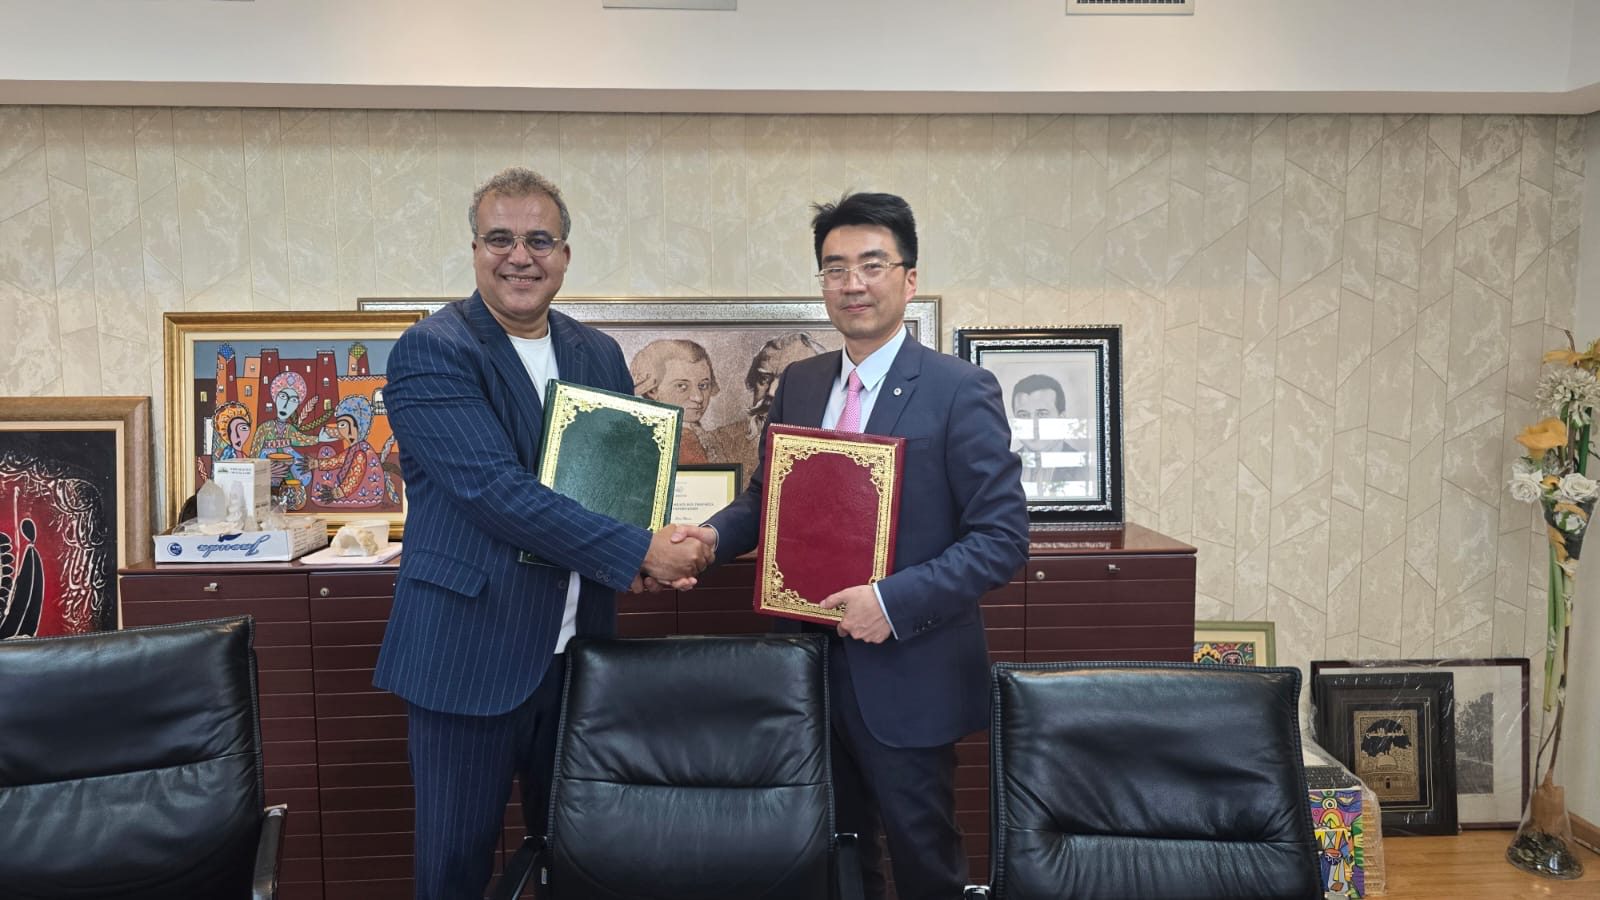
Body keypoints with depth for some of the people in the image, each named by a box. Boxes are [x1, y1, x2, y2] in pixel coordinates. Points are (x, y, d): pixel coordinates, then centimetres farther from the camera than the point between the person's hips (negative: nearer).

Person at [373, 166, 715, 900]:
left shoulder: (599, 354, 8)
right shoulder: (431, 352, -11)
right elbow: (495, 490, -22)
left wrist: (658, 549, -7)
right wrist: (636, 551, -22)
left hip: (577, 645, 6)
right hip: (469, 650, -5)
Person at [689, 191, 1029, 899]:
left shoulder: (960, 390, -11)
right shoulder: (798, 384, 7)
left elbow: (1002, 537, -14)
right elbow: (768, 495, 15)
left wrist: (894, 601, -23)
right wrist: (715, 535, -5)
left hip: (906, 677, -5)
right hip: (809, 665, 5)